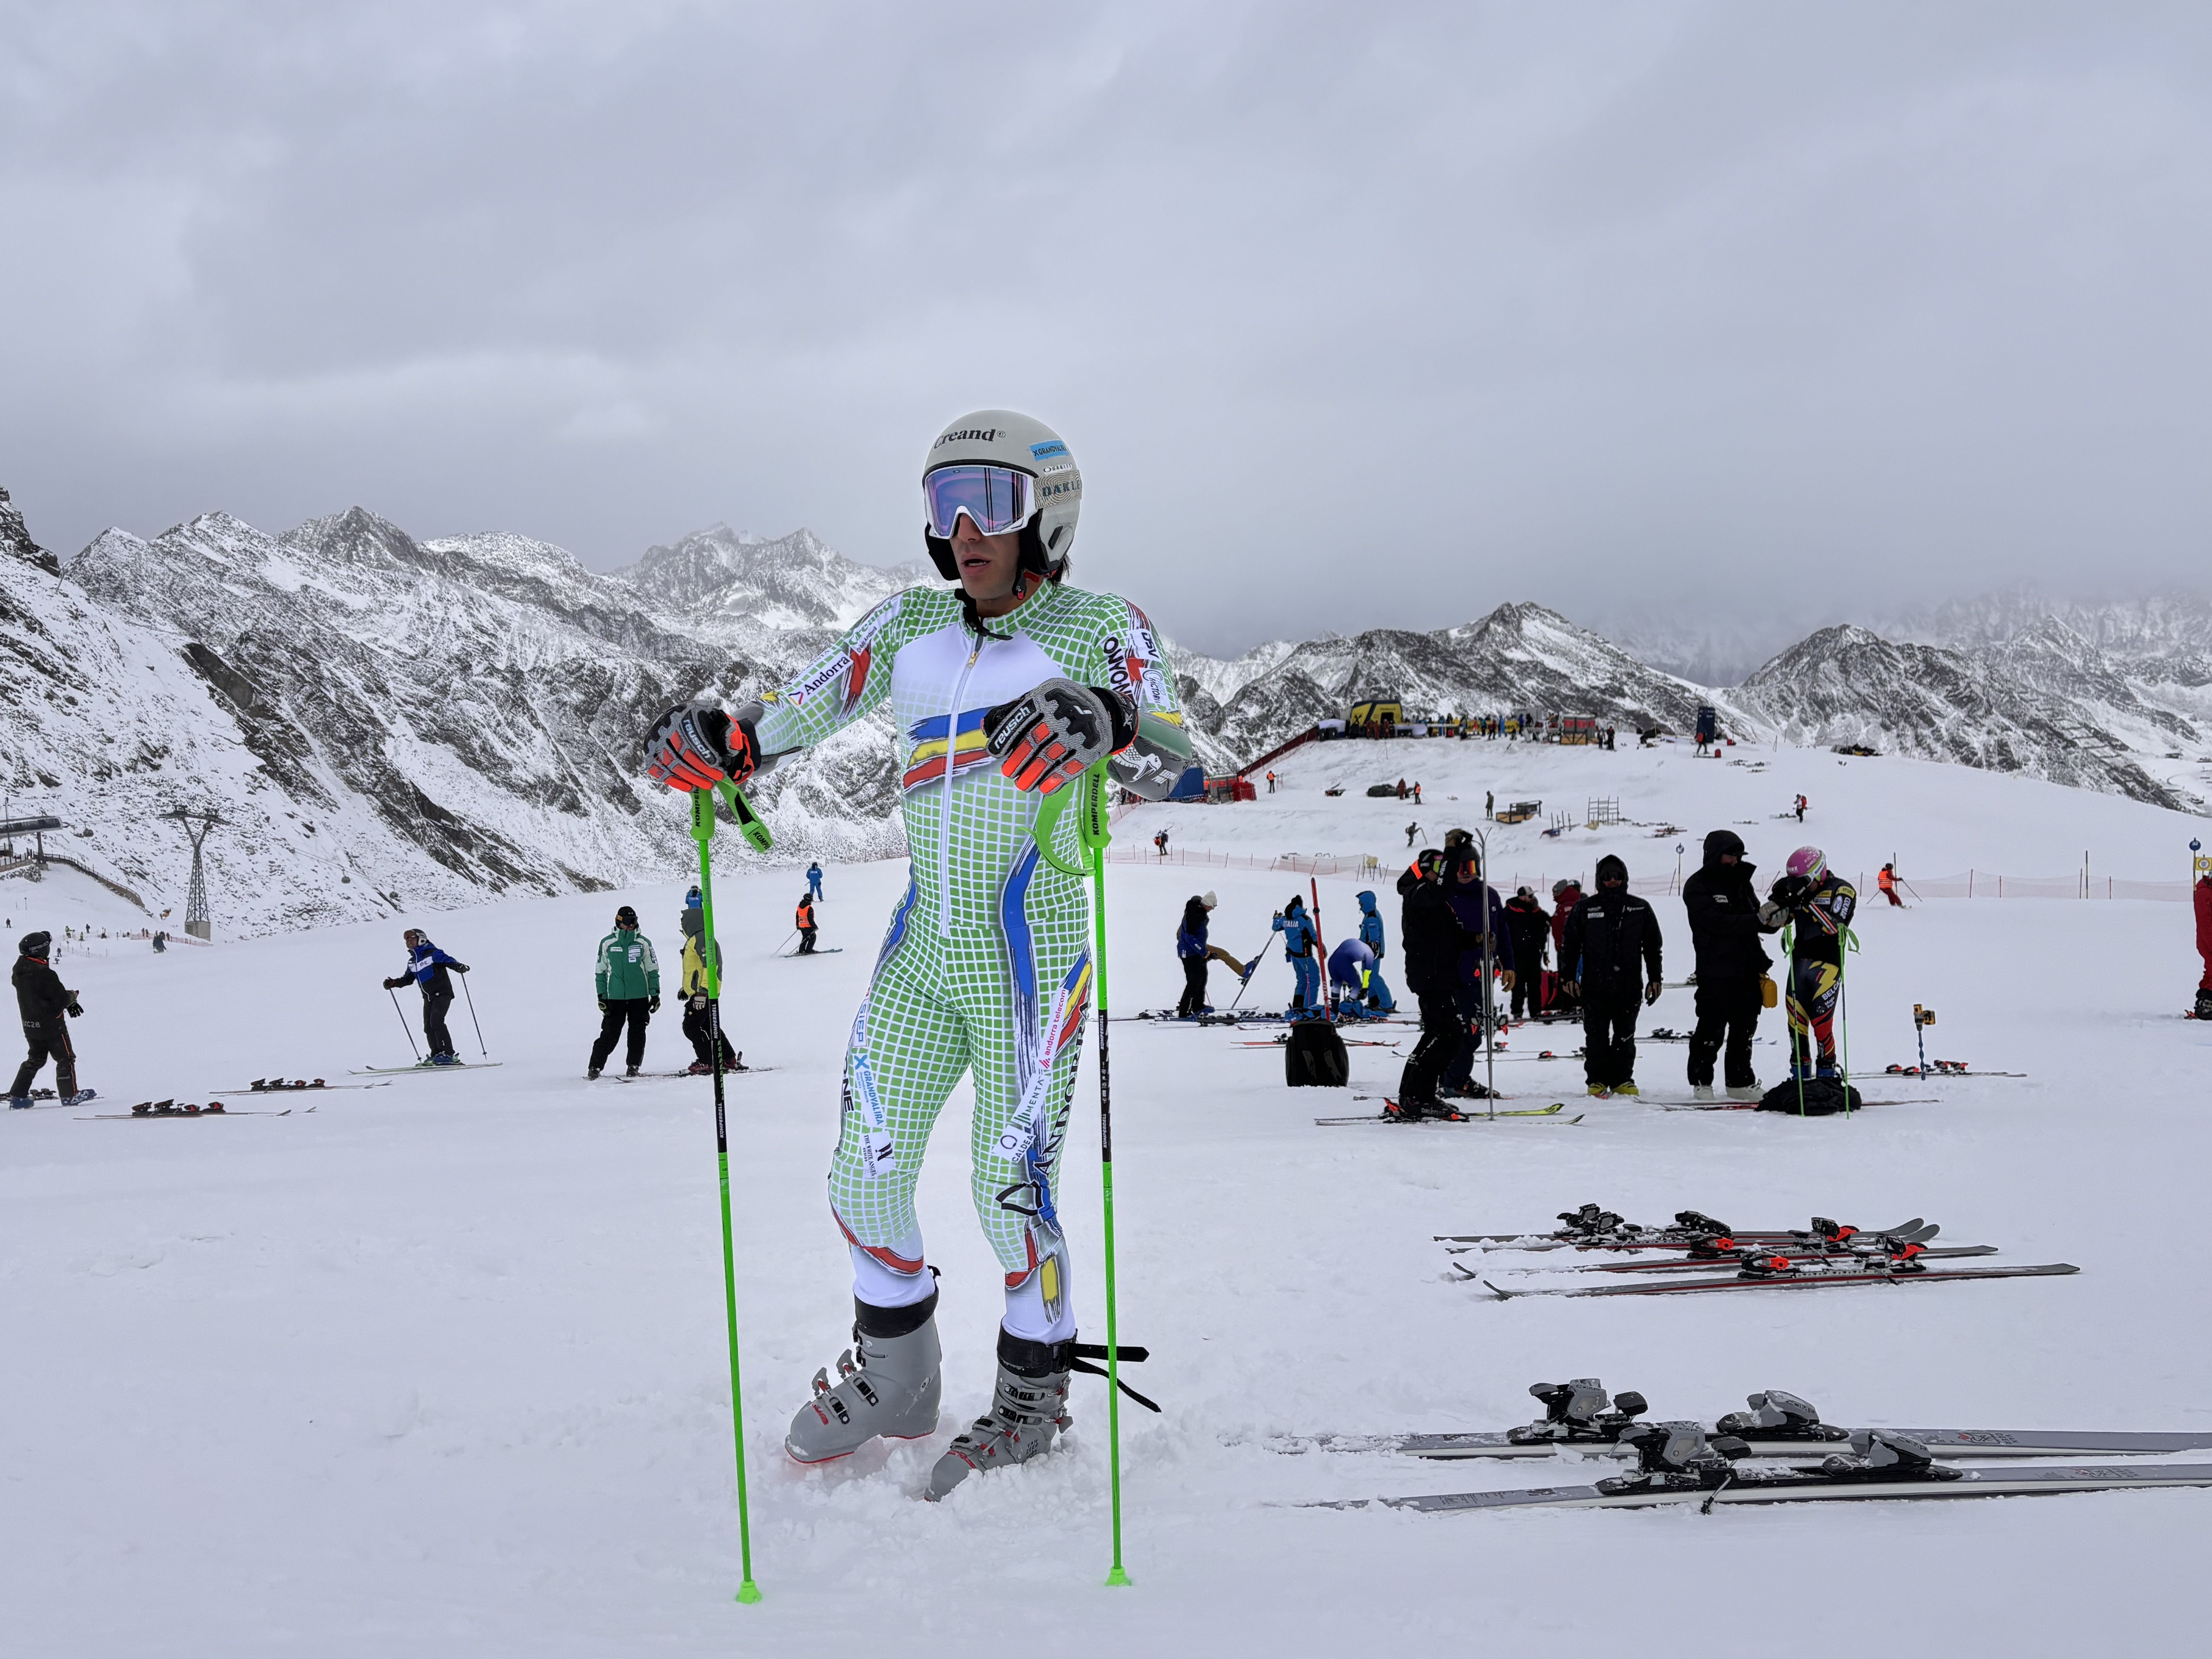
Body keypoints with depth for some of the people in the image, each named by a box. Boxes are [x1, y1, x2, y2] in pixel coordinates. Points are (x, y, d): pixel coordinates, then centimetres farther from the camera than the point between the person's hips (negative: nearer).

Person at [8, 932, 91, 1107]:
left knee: (35, 1060, 19)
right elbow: (62, 999, -21)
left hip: (30, 1025, 8)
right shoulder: (45, 974, -25)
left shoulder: (20, 971, 1)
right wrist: (73, 996, 2)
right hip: (52, 1025, -8)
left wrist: (68, 1001, 8)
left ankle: (18, 1097, 16)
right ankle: (69, 1095, 12)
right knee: (66, 1058, 8)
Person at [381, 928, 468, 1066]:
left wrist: (458, 967, -44)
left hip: (442, 993, -8)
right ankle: (436, 1055, 10)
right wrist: (393, 983, 8)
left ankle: (449, 1055, -23)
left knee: (436, 1022, -21)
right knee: (428, 1027, 2)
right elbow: (407, 978, 23)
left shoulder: (432, 953, -10)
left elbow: (447, 960, -24)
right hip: (429, 997, 8)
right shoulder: (412, 962, 14)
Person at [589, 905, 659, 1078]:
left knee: (637, 1033, 2)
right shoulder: (607, 944, 1)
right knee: (610, 1033, -4)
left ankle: (633, 1066, 12)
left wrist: (655, 994, 5)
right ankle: (595, 1067, 3)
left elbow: (653, 971, 9)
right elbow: (601, 972, 9)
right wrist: (602, 997, 4)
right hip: (615, 998, -1)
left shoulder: (643, 943, 2)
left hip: (640, 997, 1)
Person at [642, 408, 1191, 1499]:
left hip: (1031, 954, -5)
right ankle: (895, 1385, 28)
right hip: (922, 945, 5)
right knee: (867, 1173, 7)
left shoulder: (1099, 629, -4)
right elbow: (802, 710, 6)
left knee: (1010, 1185, -3)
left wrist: (1104, 724, -38)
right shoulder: (912, 623, 9)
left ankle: (1034, 1399, 20)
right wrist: (723, 744, -15)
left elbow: (1168, 763, -16)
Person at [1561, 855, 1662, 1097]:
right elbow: (1571, 945, 7)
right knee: (1597, 1037, 1)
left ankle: (1622, 1080, 15)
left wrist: (1655, 978, 7)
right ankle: (1596, 1080, 10)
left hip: (1629, 987, 1)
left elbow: (1652, 947, 12)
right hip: (1594, 987, -1)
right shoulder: (1585, 909, 5)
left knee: (1626, 1037, 6)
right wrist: (1568, 976, 0)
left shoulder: (1640, 909, 8)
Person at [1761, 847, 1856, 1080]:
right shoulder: (1799, 891, 7)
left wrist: (1807, 902, -27)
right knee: (1796, 1021, 5)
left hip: (1827, 963, -5)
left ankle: (1827, 1073, 7)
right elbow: (1772, 919, 3)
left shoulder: (1842, 890, -8)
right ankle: (1800, 1075, 17)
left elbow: (1835, 926, -22)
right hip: (1800, 962, 5)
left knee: (1821, 1022, -9)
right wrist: (1779, 899, -18)